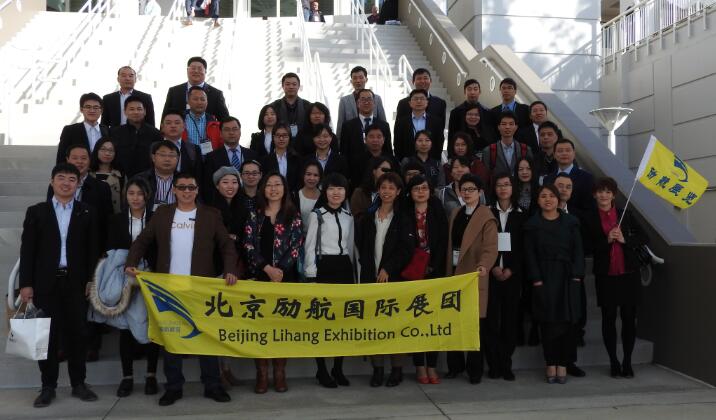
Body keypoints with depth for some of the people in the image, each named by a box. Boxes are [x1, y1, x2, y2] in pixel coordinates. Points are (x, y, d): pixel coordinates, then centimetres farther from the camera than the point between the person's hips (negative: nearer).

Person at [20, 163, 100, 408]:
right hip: (46, 283, 0)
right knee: (46, 335, 4)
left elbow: (93, 250, 5)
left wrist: (91, 281, -2)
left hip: (76, 283, 0)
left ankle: (78, 384, 15)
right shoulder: (36, 212, 6)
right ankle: (48, 386, 15)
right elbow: (27, 250, 2)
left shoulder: (87, 213, 7)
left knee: (77, 333, 4)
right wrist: (26, 283, -5)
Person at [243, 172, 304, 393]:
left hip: (285, 276, -1)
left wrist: (280, 270, -12)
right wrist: (267, 268, -12)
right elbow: (249, 245, -1)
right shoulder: (255, 215, 8)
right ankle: (262, 373, 7)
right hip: (259, 276, 1)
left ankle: (280, 373, 10)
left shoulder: (293, 215, 5)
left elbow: (296, 246, -2)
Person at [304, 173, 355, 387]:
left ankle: (338, 368, 18)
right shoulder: (316, 215, -3)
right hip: (323, 268, -5)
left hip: (344, 268, 5)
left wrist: (350, 272, 11)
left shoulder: (348, 216, 12)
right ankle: (322, 370, 9)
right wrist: (312, 277, -11)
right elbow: (310, 247, -6)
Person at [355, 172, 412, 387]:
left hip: (394, 276, -2)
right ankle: (377, 367, 10)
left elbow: (406, 249, -5)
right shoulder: (368, 217, 10)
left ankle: (397, 368, 10)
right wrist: (369, 269, 2)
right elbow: (360, 245, 11)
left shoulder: (402, 218, 1)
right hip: (371, 276, 3)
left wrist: (387, 269, -11)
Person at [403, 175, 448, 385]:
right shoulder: (405, 214, 4)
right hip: (411, 273, 0)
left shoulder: (438, 213, 5)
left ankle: (432, 366, 8)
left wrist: (433, 268, -10)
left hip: (434, 273, 0)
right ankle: (419, 366, 8)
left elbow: (443, 242, -1)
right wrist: (408, 269, -9)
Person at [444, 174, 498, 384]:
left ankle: (475, 369, 11)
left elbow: (490, 247, -16)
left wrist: (484, 265, -34)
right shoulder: (455, 213, 15)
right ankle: (455, 365, 19)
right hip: (454, 274, 6)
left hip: (474, 276, -5)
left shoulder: (486, 217, -5)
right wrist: (448, 271, 13)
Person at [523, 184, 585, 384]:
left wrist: (576, 276, -5)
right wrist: (536, 279, -8)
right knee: (547, 323, 0)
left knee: (566, 322, 0)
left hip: (567, 278, 1)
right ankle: (551, 364, 8)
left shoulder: (570, 222, 8)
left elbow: (578, 250, 5)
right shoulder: (532, 225, 5)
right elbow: (530, 254, 1)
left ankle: (562, 364, 8)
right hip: (544, 279, -1)